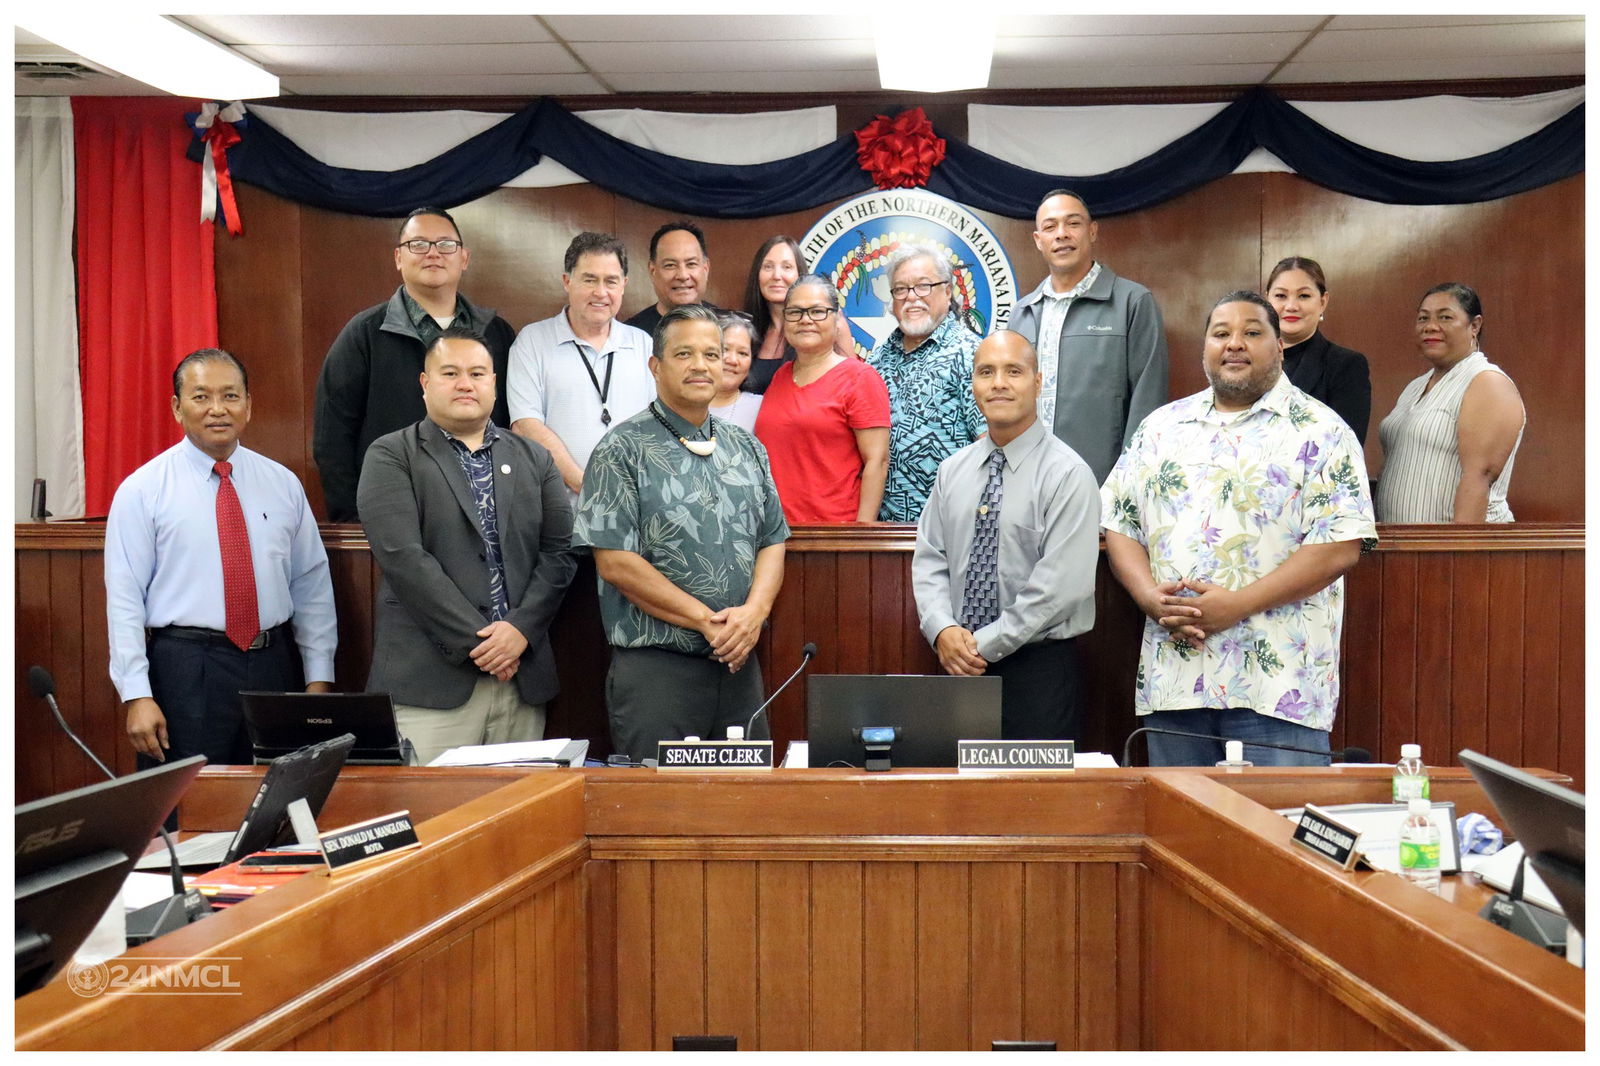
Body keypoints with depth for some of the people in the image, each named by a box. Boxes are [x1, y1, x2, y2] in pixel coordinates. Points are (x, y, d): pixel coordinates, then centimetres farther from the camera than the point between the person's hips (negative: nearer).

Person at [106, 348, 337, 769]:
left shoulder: (283, 484, 7)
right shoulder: (142, 490, -2)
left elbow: (313, 586, 8)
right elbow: (124, 598, -5)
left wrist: (319, 679, 3)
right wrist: (136, 695, -11)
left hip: (275, 666, 3)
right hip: (185, 670, -3)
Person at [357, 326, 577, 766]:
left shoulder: (534, 460, 15)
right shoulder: (391, 457, 3)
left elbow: (559, 552, 7)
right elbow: (403, 557, -8)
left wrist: (521, 628, -8)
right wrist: (476, 641, -12)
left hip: (524, 677, 4)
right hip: (429, 677, -3)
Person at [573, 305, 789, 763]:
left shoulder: (747, 449, 13)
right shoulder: (623, 450, -5)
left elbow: (772, 541, 12)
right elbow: (615, 561, -11)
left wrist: (754, 612, -8)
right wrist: (707, 620, -14)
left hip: (739, 666, 5)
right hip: (656, 668, -5)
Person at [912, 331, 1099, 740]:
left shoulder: (1067, 474, -9)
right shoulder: (953, 470, 9)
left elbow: (1060, 586, -16)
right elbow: (929, 560, 7)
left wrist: (985, 644, -15)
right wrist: (943, 631, -10)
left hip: (1037, 667, -4)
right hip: (958, 665, 5)